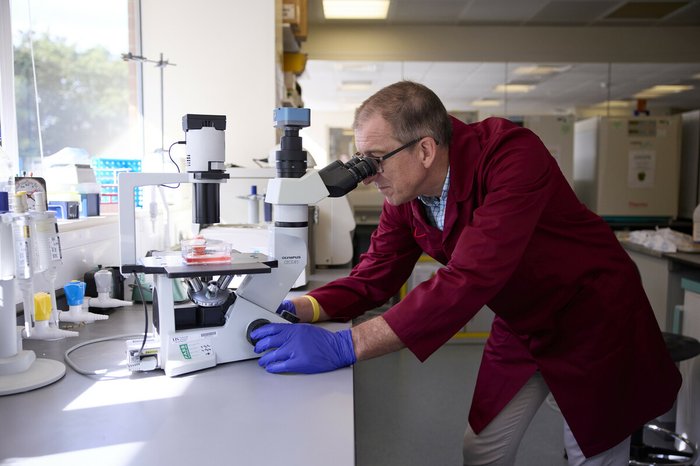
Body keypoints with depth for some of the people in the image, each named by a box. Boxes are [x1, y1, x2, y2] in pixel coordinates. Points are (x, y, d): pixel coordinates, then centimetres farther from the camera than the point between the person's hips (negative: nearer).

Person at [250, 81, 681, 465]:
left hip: (592, 315, -5)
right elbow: (375, 275, -4)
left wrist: (345, 346, -45)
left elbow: (470, 280, -43)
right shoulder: (404, 195, -11)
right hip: (520, 325, 6)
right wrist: (305, 308, -22)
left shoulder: (511, 154, -33)